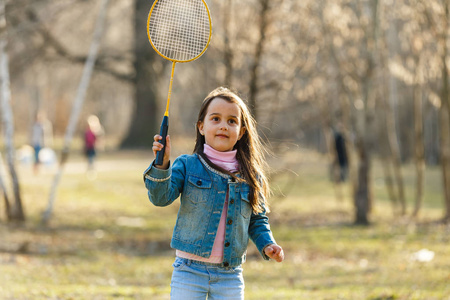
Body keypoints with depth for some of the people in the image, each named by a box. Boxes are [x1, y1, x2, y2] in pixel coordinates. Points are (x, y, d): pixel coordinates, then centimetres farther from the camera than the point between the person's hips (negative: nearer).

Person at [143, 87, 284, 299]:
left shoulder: (251, 176, 6)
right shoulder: (187, 166, -1)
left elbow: (258, 220, 16)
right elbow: (161, 197, -13)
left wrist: (266, 244, -2)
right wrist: (162, 165, -28)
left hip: (230, 276, 2)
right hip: (189, 272, -2)